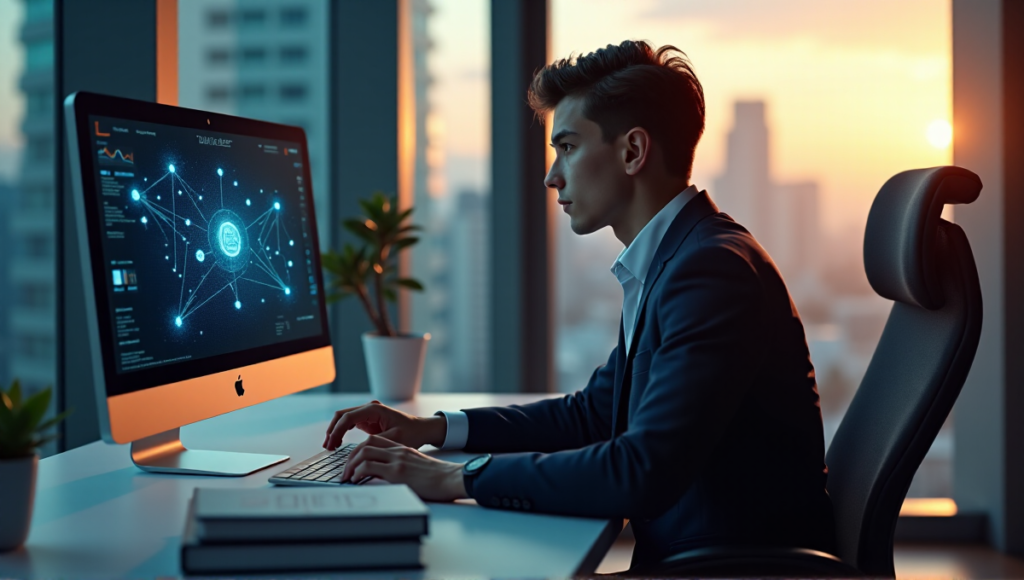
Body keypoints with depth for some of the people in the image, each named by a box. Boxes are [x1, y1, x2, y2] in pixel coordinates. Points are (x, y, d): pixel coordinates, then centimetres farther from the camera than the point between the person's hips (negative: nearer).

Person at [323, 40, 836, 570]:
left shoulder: (711, 268, -20)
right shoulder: (669, 262, 12)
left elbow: (644, 471, -28)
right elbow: (593, 413, 20)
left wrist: (458, 479, -22)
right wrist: (432, 429, 11)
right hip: (682, 553, 8)